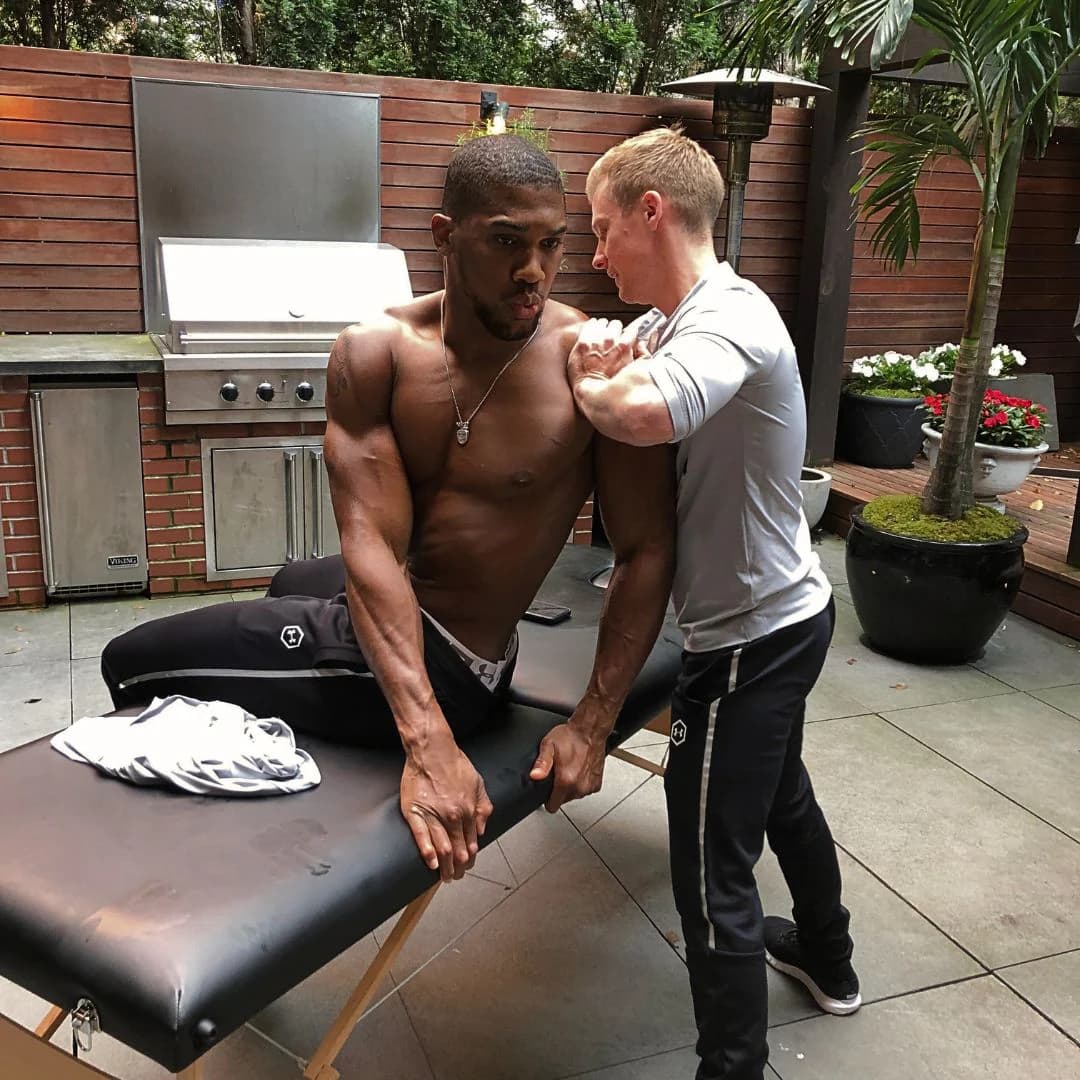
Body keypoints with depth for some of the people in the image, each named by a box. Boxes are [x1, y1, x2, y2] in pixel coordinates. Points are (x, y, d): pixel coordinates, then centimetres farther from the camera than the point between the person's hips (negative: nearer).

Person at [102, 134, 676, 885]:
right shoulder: (376, 354, -11)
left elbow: (647, 552, -16)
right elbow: (373, 544, -21)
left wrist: (592, 723, -22)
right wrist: (427, 741, -31)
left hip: (446, 663, -5)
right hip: (386, 609, 5)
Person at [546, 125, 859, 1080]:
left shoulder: (731, 318, -25)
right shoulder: (669, 321, 5)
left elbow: (642, 416, -44)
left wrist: (591, 382, -22)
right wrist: (602, 351, -16)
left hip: (752, 636, -10)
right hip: (785, 613, 10)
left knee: (711, 874, 0)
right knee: (781, 793, 29)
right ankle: (827, 958, 54)